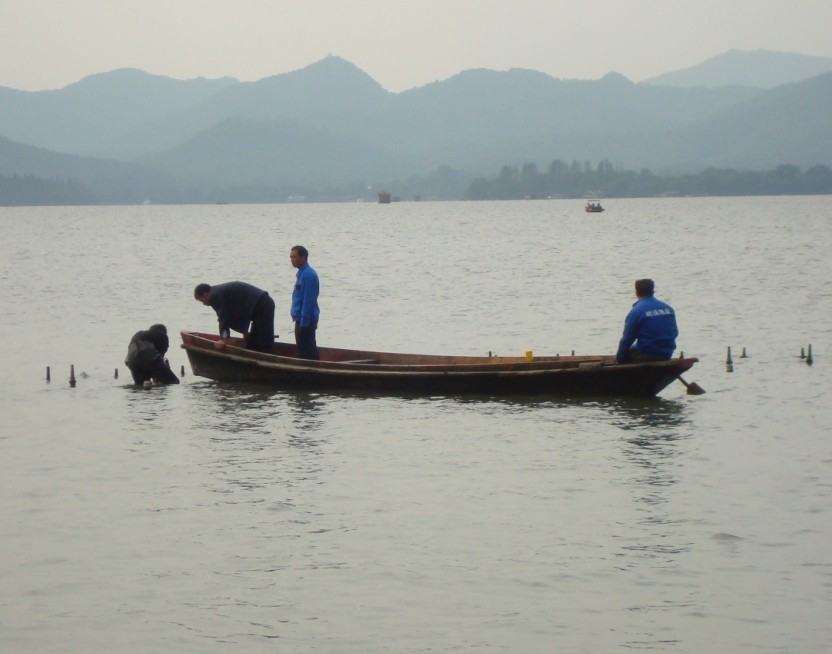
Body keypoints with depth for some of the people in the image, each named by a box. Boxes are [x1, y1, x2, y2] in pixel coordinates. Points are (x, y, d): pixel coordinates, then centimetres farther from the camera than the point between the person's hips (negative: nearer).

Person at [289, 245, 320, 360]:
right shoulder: (302, 273, 13)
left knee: (307, 353, -7)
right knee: (304, 351, 14)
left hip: (306, 321, -10)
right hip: (302, 320, 10)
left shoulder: (308, 275, -18)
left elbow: (308, 301, -23)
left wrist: (304, 323, -23)